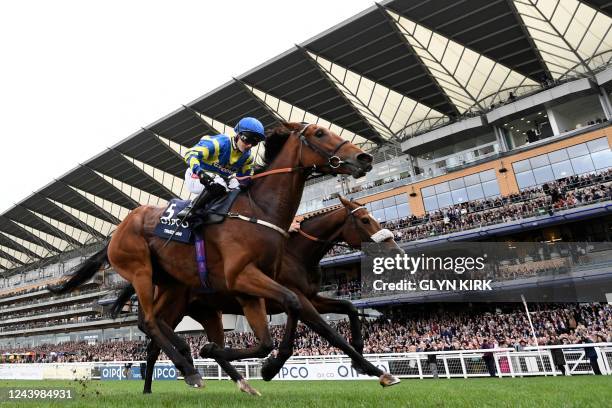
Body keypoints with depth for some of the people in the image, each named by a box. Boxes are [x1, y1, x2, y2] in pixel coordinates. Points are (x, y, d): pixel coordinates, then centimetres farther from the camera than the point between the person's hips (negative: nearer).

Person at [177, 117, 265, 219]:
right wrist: (199, 172, -50)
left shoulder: (248, 157, -3)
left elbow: (245, 177, 13)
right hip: (197, 175, -7)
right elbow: (191, 154, -33)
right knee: (218, 185, -36)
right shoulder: (219, 142, -25)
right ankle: (190, 209, -21)